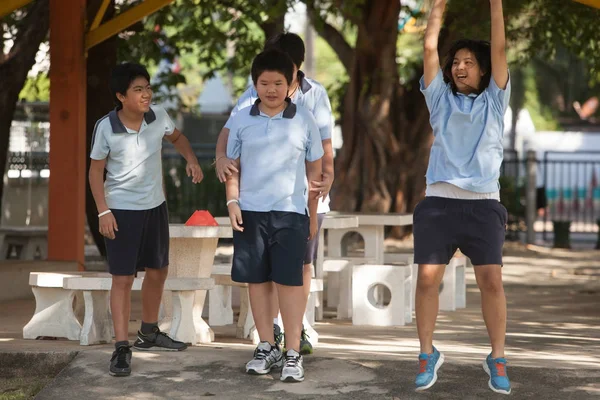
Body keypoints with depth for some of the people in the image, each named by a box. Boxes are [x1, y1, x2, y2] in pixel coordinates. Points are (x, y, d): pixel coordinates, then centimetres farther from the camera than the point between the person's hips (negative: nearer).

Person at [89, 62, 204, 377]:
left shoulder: (158, 116, -8)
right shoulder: (106, 128, -18)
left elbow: (176, 137, 14)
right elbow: (96, 171, -8)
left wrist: (191, 160, -5)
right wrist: (103, 211, -15)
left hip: (155, 206, 5)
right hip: (122, 210, -5)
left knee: (157, 271, 17)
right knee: (123, 278, -6)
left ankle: (149, 333, 36)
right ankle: (121, 348, -2)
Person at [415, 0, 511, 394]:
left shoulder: (493, 101, 11)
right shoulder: (441, 99, 14)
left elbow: (499, 48, 3)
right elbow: (430, 48, 7)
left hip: (483, 203, -1)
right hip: (439, 202, 1)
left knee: (492, 280, -7)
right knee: (427, 278, -6)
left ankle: (498, 359, 4)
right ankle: (428, 354, 7)